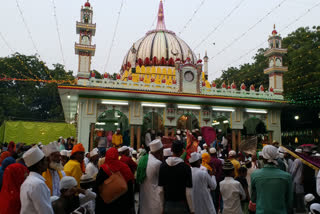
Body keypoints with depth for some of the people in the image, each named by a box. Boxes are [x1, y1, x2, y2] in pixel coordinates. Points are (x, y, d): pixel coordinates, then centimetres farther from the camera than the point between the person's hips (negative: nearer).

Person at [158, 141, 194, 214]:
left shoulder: (163, 166, -2)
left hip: (167, 206, 4)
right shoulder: (185, 167, -13)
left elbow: (161, 190, 1)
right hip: (182, 206, -3)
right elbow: (188, 192, -14)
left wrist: (163, 205, 12)